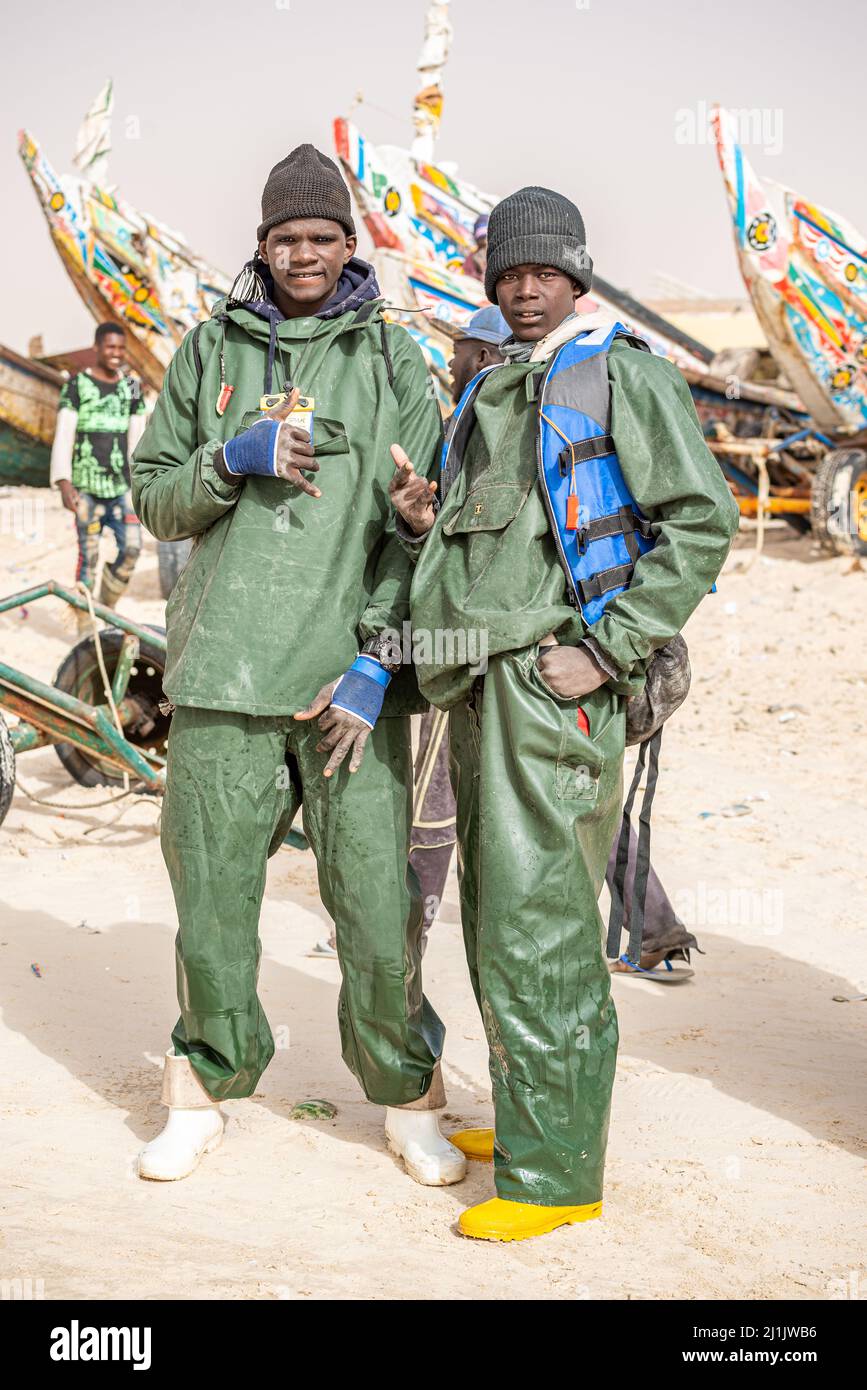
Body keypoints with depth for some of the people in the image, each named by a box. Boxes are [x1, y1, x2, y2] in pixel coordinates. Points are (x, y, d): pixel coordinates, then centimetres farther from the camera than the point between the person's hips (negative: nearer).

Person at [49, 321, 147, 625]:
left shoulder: (132, 387, 11)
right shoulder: (77, 385, -1)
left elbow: (137, 438, 12)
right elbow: (63, 436, -6)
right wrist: (63, 482, -16)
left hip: (121, 486, 4)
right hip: (87, 486, -3)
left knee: (131, 548, -7)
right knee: (88, 555, -2)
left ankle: (108, 607, 15)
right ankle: (85, 625, 8)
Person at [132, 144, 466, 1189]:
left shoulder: (391, 357, 7)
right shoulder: (210, 350, 11)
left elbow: (418, 522, 2)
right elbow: (155, 499, 13)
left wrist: (377, 661, -8)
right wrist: (232, 459, -8)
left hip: (351, 675, -1)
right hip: (224, 669, 2)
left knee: (378, 903, -2)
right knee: (211, 896, 6)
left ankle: (410, 1102, 18)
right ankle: (203, 1092, 26)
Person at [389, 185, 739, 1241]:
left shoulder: (623, 376, -3)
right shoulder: (487, 396, 20)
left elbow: (702, 521, -11)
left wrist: (606, 651, -17)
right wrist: (423, 520, 2)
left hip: (560, 676, -8)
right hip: (481, 681, 8)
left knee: (536, 925, -10)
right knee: (500, 916, 14)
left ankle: (555, 1173, -2)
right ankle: (533, 1117, 28)